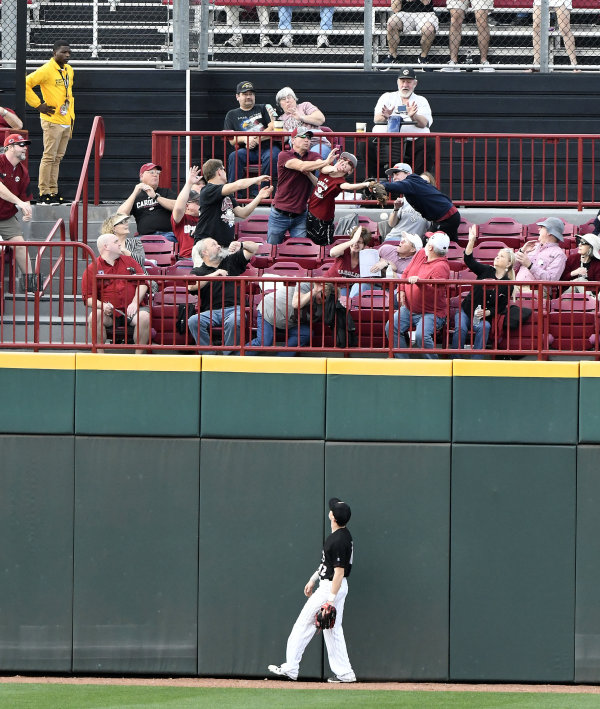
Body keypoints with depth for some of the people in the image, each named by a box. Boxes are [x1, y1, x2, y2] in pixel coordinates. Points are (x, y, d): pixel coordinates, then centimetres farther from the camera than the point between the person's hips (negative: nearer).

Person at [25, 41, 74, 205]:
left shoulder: (69, 70, 13)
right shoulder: (47, 70, -12)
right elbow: (26, 84, -16)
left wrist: (71, 116, 20)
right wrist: (38, 105, -14)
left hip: (66, 122, 8)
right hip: (52, 122, -8)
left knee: (58, 158, 10)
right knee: (49, 157, -7)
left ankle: (53, 192, 15)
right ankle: (44, 194, -5)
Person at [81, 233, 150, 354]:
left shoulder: (130, 261, 17)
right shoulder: (92, 269, 7)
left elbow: (142, 284, 10)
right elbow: (88, 297, 3)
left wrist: (135, 303, -7)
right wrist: (102, 305, -17)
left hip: (131, 310, 1)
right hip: (108, 312, -1)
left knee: (144, 317, -31)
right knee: (94, 317, -32)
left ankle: (139, 355, -21)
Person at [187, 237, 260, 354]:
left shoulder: (231, 261, 23)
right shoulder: (198, 271, 15)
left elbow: (254, 248, 24)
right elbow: (191, 286, -7)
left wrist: (241, 245, 2)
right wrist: (213, 275, -10)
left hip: (234, 309, 0)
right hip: (211, 312, 0)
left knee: (233, 322, -37)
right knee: (193, 321, -31)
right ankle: (208, 355, -22)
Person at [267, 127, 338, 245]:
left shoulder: (313, 156, 4)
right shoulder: (284, 156, -8)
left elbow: (322, 168, -18)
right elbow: (302, 166, -25)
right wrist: (325, 162, -35)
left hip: (300, 216, 3)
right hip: (280, 215, -3)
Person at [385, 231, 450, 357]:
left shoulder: (441, 267, -18)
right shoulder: (421, 254, 7)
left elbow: (435, 291, -30)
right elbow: (407, 272, 17)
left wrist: (419, 281, -43)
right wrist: (402, 290, 4)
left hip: (431, 313, -8)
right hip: (409, 309, 8)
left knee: (421, 335, -32)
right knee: (391, 328, -10)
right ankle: (402, 360, -3)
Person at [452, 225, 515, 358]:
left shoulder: (508, 285, 0)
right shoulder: (486, 271, 5)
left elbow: (501, 307, -2)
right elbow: (468, 260, -8)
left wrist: (487, 312, -20)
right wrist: (471, 241, -19)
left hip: (484, 316, -1)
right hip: (466, 311, 1)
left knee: (484, 327, -34)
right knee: (460, 328, -28)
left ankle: (476, 361, -35)